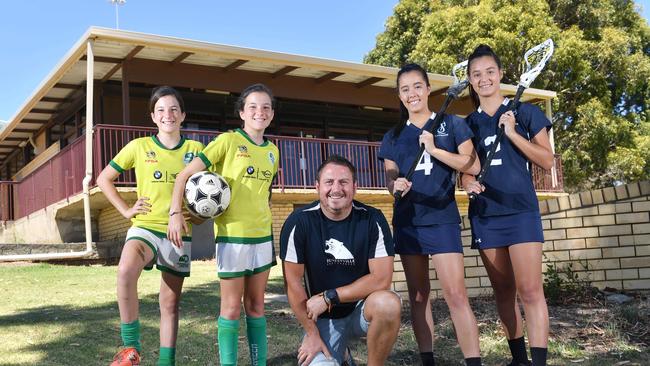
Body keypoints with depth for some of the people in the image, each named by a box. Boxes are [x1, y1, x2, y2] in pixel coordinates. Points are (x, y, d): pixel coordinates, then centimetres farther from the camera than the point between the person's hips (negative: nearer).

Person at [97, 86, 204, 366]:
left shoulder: (195, 149, 3)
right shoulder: (139, 146, 1)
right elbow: (104, 179, 8)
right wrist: (126, 210, -1)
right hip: (144, 227, -2)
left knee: (170, 303, 7)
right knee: (126, 270, -33)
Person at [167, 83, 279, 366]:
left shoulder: (272, 151, 9)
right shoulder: (228, 141, -8)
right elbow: (185, 175, -9)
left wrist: (270, 230, 15)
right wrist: (175, 213, -18)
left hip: (262, 236, 5)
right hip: (232, 234, -5)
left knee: (256, 305, 12)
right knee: (232, 307, 2)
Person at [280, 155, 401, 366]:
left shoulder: (372, 220, -11)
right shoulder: (300, 222, -13)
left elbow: (381, 278, -16)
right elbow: (293, 283, -9)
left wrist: (328, 297, -17)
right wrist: (312, 334, -6)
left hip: (362, 308, 0)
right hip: (322, 319, 1)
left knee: (388, 304, -32)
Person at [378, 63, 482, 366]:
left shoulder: (452, 124, 3)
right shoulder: (393, 136, 11)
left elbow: (473, 166, -4)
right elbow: (389, 179, 11)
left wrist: (435, 149, -14)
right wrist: (395, 185, -14)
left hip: (442, 218, -4)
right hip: (407, 220, 4)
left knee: (455, 294, -13)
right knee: (418, 295, 7)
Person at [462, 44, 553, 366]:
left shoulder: (524, 112, 1)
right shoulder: (468, 123, 11)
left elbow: (547, 161, -2)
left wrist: (512, 133, -13)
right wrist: (467, 182, -9)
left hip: (520, 210, -4)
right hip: (485, 214, 4)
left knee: (530, 290, -10)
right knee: (503, 290, 8)